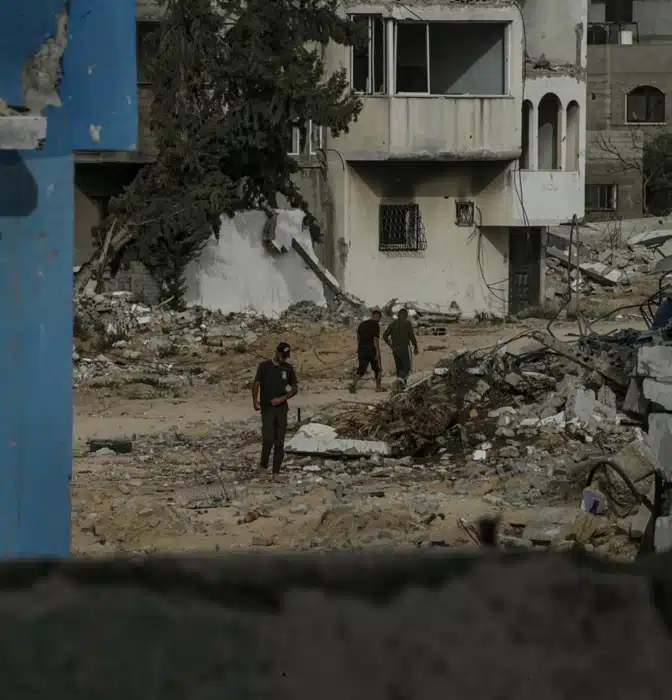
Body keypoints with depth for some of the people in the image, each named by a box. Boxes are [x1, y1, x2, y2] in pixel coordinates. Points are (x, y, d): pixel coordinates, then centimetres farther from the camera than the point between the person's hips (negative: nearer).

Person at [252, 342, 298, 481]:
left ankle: (276, 472, 5)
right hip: (267, 409, -3)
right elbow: (256, 384, 0)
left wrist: (283, 398, -6)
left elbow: (295, 388, 11)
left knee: (279, 442, 1)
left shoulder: (288, 369, 7)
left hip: (282, 408, 3)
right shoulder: (264, 366, 0)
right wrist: (255, 400, -16)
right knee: (268, 439, -16)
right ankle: (263, 467, 3)